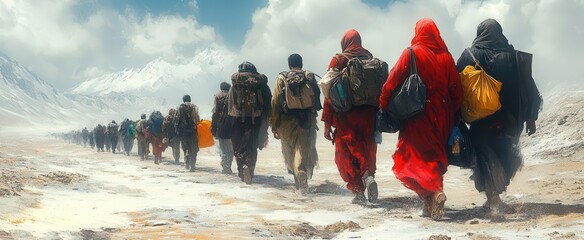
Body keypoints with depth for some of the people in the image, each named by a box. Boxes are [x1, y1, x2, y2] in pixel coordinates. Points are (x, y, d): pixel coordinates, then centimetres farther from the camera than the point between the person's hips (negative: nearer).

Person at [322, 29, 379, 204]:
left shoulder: (338, 60, -2)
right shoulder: (371, 59, 7)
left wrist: (327, 123, -3)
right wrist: (378, 114, 15)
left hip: (346, 117, -3)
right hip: (369, 116, 4)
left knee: (346, 155, 4)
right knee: (367, 152, 15)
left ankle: (359, 191, -7)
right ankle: (368, 175, -8)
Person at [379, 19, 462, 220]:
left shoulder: (411, 53, -5)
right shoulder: (446, 56, 6)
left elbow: (393, 81, -9)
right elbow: (456, 89, 6)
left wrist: (383, 104, 0)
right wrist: (452, 116, 13)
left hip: (417, 117, -5)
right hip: (442, 118, 5)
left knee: (409, 162, -1)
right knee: (435, 159, 17)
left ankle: (432, 192, -22)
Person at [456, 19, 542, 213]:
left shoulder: (470, 55, -5)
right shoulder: (514, 56, 2)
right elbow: (529, 88, 2)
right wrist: (531, 117, 8)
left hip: (481, 118, -2)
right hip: (510, 119, 3)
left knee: (485, 156, 6)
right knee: (504, 156, 16)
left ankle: (493, 198, 0)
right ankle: (494, 196, 16)